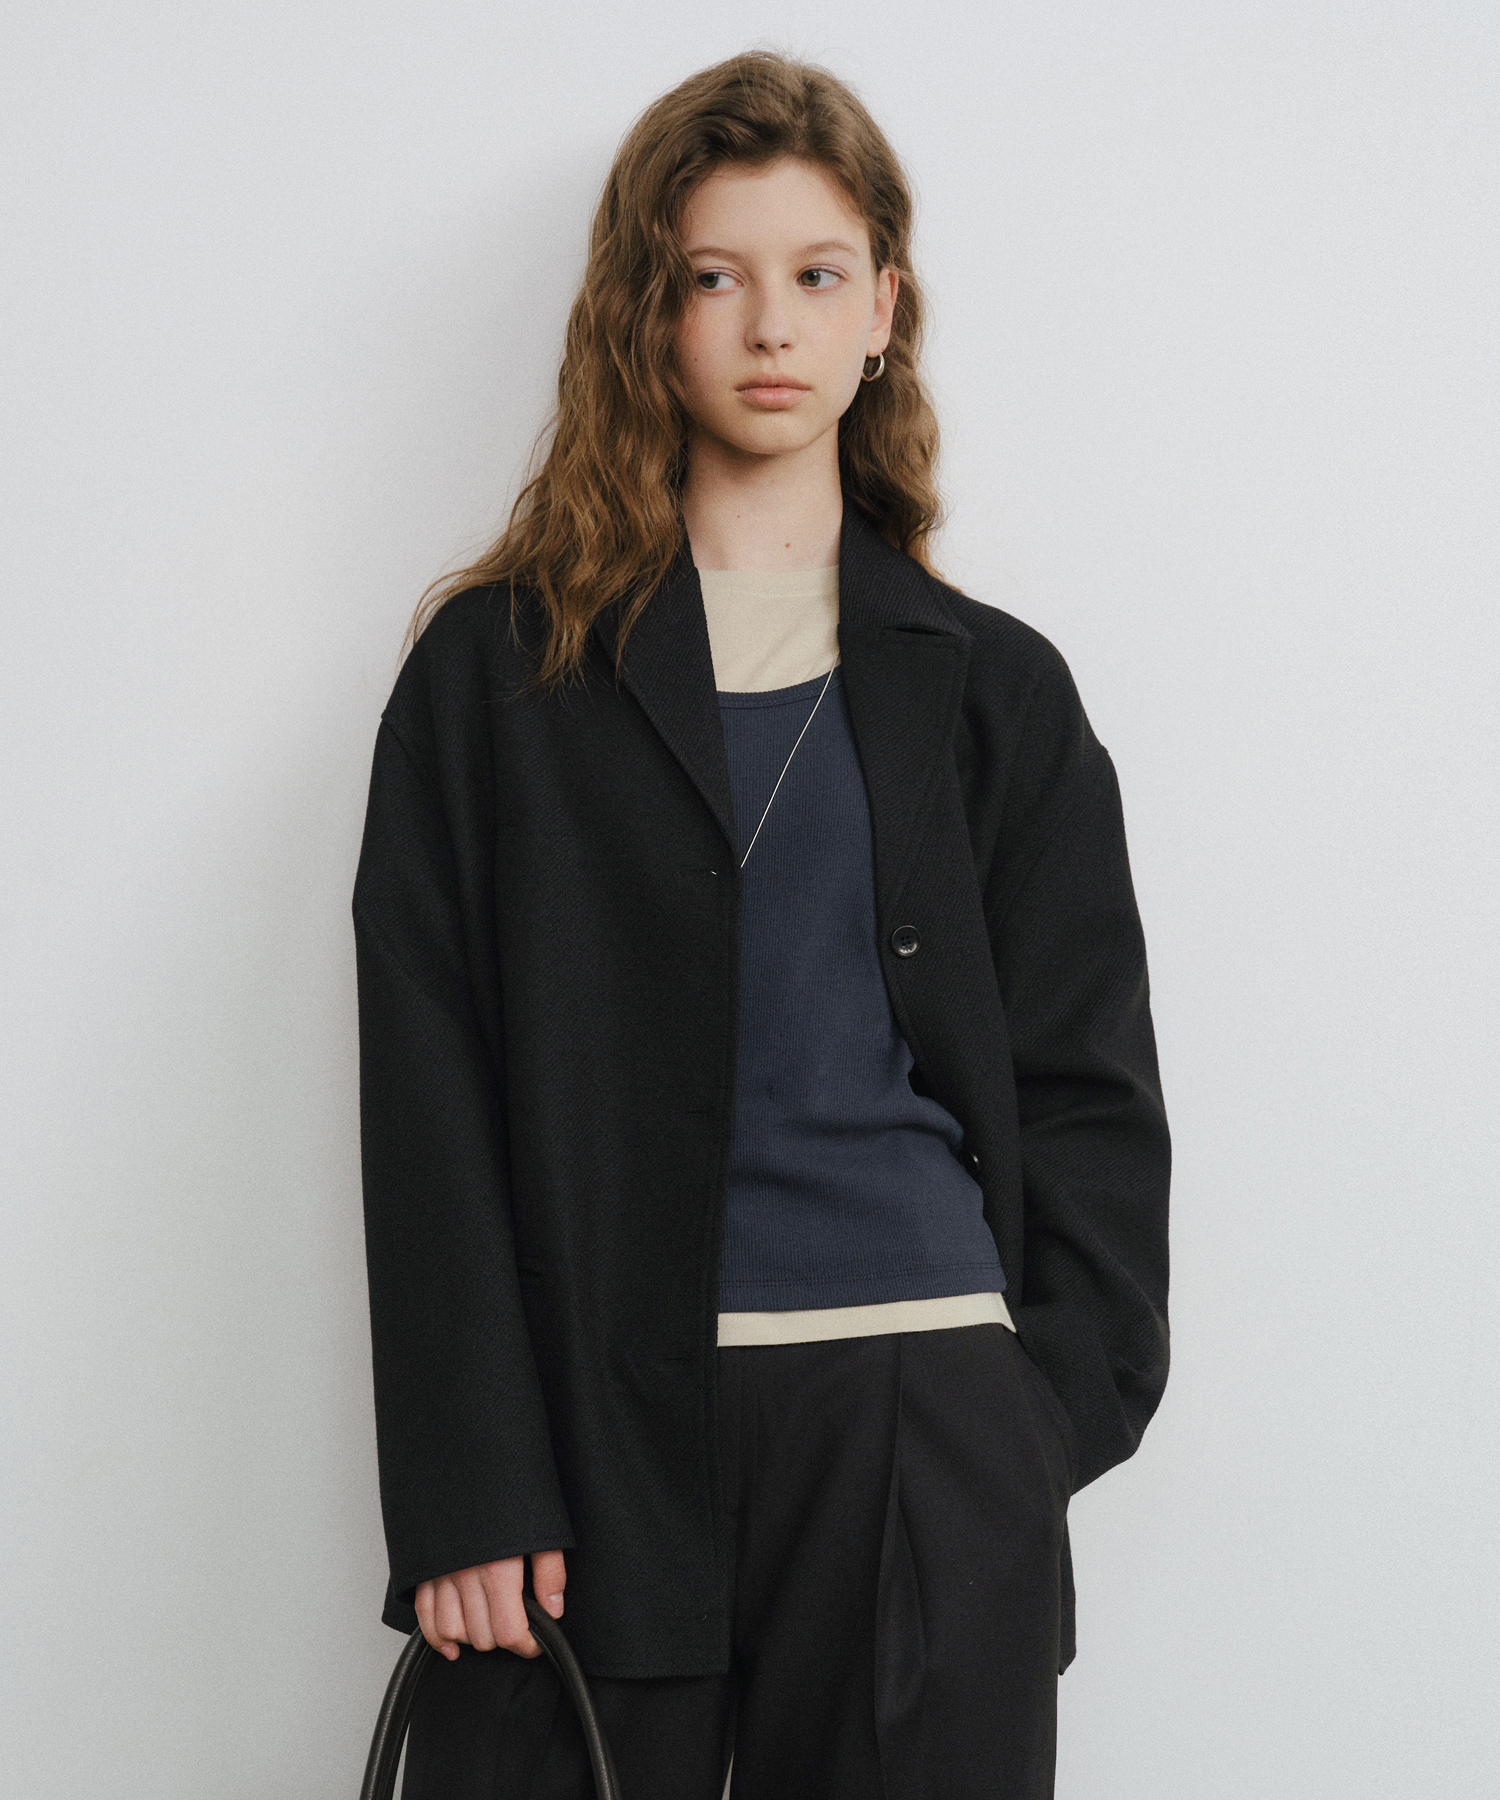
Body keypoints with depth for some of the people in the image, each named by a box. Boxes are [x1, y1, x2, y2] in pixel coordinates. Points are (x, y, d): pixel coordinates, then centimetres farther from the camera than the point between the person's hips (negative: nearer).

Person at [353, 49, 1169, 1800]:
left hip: (921, 1431, 1)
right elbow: (430, 1102, 1)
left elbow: (1089, 1084, 11)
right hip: (590, 1428, -1)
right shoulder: (502, 667, 7)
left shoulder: (993, 687, 12)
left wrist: (1054, 1406, -2)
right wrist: (464, 1490, -8)